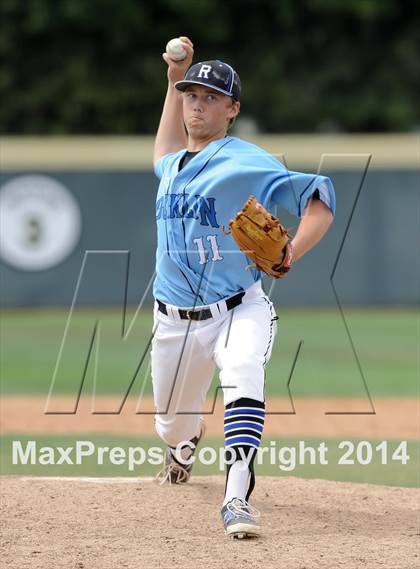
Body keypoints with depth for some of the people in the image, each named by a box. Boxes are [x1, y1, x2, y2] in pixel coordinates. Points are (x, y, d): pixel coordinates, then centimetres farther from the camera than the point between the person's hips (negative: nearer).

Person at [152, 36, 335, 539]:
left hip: (238, 311, -6)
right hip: (175, 322, 6)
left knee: (243, 375, -36)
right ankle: (184, 446, 55)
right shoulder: (170, 167, 11)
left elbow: (319, 201, -15)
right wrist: (176, 77, 28)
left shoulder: (247, 163, -10)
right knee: (171, 423, 16)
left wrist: (289, 256, -32)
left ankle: (237, 498, -42)